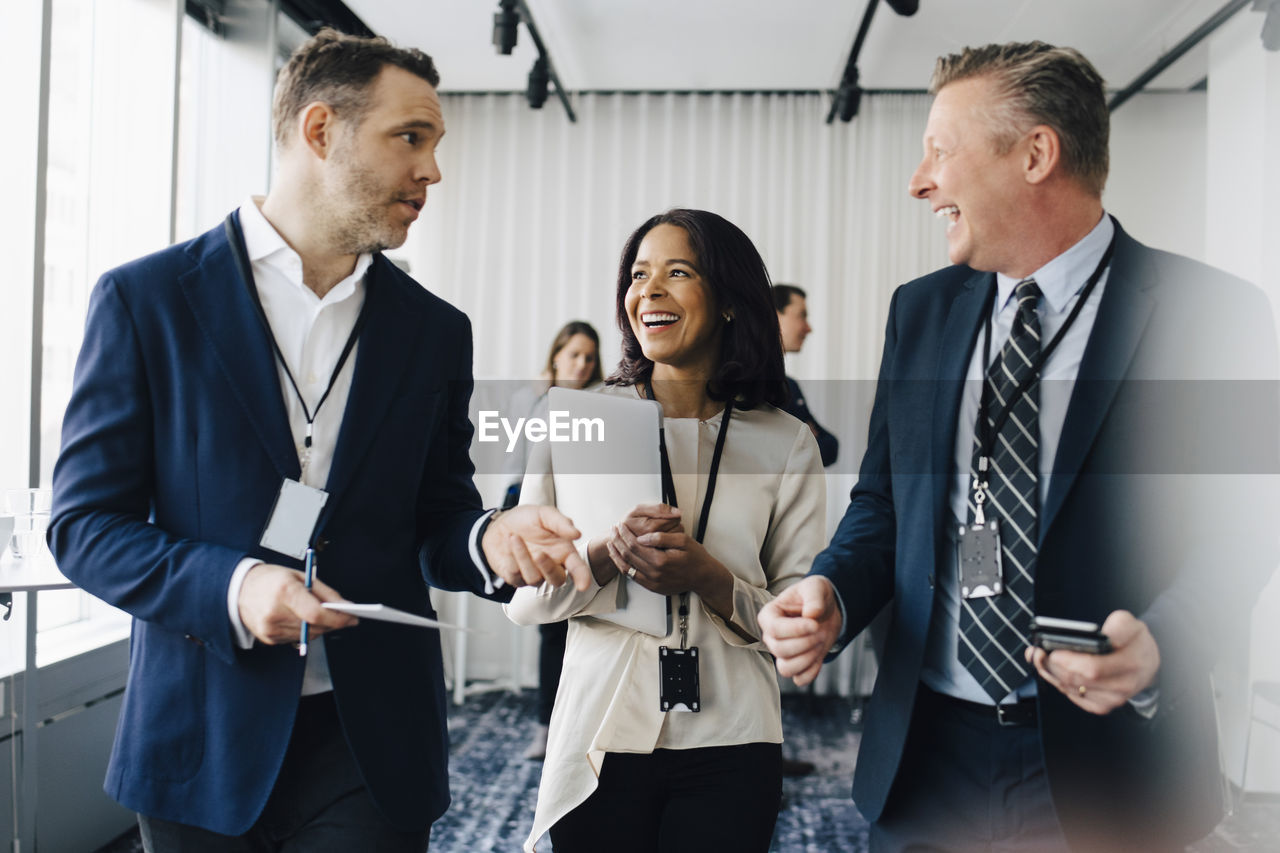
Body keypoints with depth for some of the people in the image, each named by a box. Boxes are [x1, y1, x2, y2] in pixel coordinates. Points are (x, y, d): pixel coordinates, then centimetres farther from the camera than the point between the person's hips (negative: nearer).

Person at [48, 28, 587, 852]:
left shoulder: (437, 330, 6)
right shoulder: (145, 298, -3)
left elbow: (436, 516, 10)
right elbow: (84, 523, -4)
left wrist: (489, 542, -14)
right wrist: (233, 586, -20)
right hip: (204, 738, -2)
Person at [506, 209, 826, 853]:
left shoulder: (786, 443, 1)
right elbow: (520, 595, 0)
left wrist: (708, 578, -17)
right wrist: (605, 552, -19)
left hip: (729, 750, 0)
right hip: (602, 737, 0)